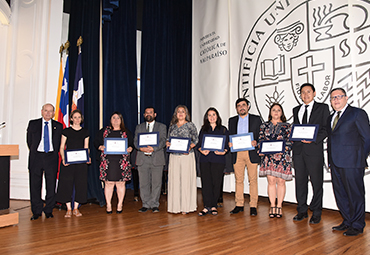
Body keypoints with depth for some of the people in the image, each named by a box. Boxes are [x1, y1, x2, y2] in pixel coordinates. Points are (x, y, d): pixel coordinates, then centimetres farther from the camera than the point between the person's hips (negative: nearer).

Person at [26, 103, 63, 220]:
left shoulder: (58, 126, 7)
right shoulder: (33, 124, 8)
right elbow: (29, 141, 12)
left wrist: (54, 154, 5)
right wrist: (34, 153, 9)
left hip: (51, 158, 0)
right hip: (36, 157, 0)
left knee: (51, 185, 2)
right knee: (35, 185, 4)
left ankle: (48, 210, 15)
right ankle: (36, 211, 17)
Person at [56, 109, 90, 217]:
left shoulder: (85, 132, 9)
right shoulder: (66, 131, 3)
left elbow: (86, 148, 10)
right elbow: (61, 147, 2)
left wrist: (87, 157, -9)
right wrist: (63, 159, -14)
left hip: (81, 161, 2)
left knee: (80, 183, 2)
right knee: (67, 183, -2)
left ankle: (76, 208, 15)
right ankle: (68, 209, 11)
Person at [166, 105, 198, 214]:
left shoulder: (190, 125, 3)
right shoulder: (172, 126, 14)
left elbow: (195, 140, 0)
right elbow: (168, 139, 16)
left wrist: (189, 147, -17)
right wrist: (167, 143, -5)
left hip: (187, 156, -3)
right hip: (174, 156, 3)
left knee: (186, 179, -2)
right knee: (174, 180, 3)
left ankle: (185, 206, 8)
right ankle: (175, 206, 12)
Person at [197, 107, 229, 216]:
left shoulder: (223, 129, 11)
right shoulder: (203, 129, 15)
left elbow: (227, 145, 7)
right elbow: (198, 144, 10)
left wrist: (223, 151, -13)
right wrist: (202, 150, -10)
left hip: (218, 159, -1)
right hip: (205, 159, 1)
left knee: (216, 182, 0)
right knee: (206, 182, -2)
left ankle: (214, 206, 12)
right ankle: (207, 206, 5)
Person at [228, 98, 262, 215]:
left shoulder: (256, 119, 10)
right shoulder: (232, 120, 17)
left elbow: (260, 135, 5)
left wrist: (256, 142, -16)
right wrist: (229, 143, -7)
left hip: (251, 152, -2)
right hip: (237, 154, 2)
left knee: (253, 180, -1)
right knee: (238, 180, 5)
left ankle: (253, 206, 7)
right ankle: (239, 205, 14)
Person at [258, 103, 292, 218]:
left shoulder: (286, 126, 7)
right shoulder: (264, 126, 12)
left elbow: (289, 142, 1)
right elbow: (260, 140, 10)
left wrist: (283, 150, -16)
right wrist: (260, 150, -7)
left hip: (282, 157, -1)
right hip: (268, 157, 1)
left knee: (280, 181, 1)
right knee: (271, 180, 1)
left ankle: (279, 206, 13)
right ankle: (272, 206, 10)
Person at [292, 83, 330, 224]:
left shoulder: (322, 107, 5)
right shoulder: (296, 110, 18)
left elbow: (326, 128, -2)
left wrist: (314, 139, -16)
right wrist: (295, 139, 1)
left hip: (314, 149, -4)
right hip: (298, 150, 4)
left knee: (316, 182, 2)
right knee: (300, 181, 8)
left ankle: (316, 213, 15)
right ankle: (302, 211, 19)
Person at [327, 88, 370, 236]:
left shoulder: (357, 113, -1)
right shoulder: (331, 118, 18)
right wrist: (331, 159, 8)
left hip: (352, 163, -7)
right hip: (335, 163, 7)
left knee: (355, 194, 2)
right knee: (340, 194, 13)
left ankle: (357, 225, 15)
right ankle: (347, 222, 27)